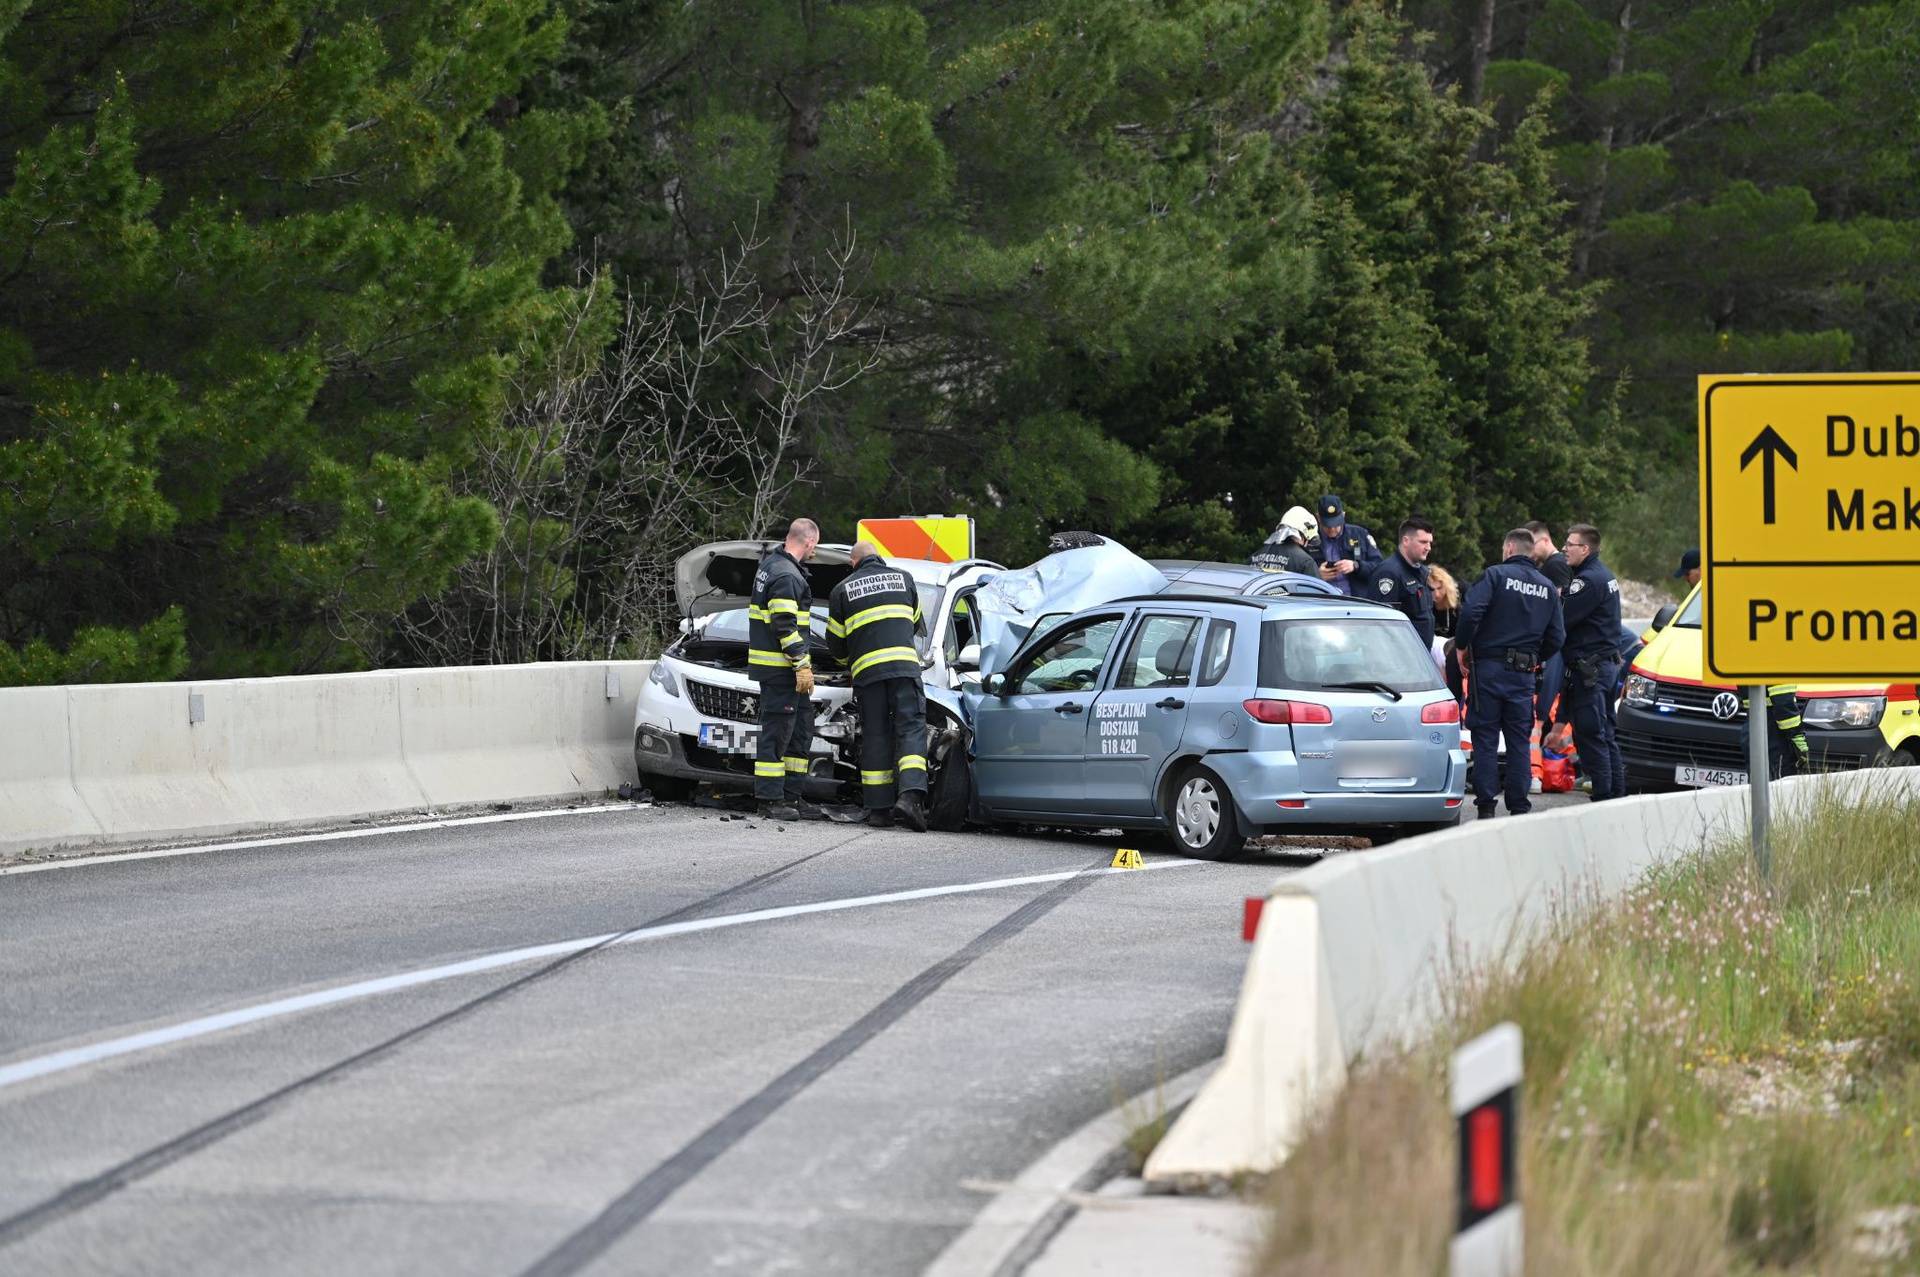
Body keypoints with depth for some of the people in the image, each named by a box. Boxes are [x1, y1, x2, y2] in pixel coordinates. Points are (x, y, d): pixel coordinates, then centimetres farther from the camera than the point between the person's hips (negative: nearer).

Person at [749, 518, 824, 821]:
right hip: (780, 667, -11)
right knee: (777, 731, -7)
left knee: (802, 728, 14)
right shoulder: (786, 576, -18)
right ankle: (771, 800, -5)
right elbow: (785, 626, -23)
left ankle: (792, 796, 17)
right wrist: (802, 664, -21)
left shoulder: (771, 563, 15)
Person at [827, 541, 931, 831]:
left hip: (867, 671, 1)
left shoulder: (842, 590, 12)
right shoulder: (903, 578, 16)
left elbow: (835, 641, 16)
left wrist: (849, 660, 38)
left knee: (875, 736, 7)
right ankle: (909, 796, -24)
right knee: (910, 729, -4)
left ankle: (879, 808, 5)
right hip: (904, 665, -1)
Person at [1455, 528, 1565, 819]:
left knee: (1485, 739, 1)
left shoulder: (1495, 575, -5)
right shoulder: (1547, 588, 11)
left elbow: (1471, 612, -18)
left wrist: (1461, 645, -3)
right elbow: (1557, 637, 9)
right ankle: (1518, 805, 8)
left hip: (1490, 667, -4)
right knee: (1520, 741, 9)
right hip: (1524, 675, 4)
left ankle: (1485, 804, -2)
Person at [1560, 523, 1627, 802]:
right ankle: (1617, 793, 16)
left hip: (1589, 669, -10)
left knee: (1590, 736, -8)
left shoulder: (1589, 580, -17)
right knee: (1605, 734, 14)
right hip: (1608, 662, 10)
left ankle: (1603, 795, -9)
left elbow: (1562, 619, -19)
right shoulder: (1605, 575, 17)